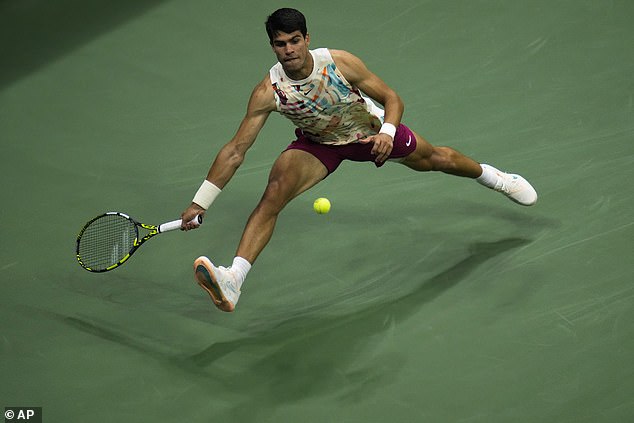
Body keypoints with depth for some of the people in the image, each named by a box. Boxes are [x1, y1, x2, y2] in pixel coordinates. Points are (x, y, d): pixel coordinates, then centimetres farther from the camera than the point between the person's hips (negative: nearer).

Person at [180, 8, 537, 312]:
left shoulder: (340, 63, -32)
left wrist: (386, 133, -40)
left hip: (370, 132, 1)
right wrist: (200, 203, -32)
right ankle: (234, 280, -36)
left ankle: (493, 177, 53)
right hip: (319, 144, -1)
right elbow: (236, 150, -28)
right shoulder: (268, 91, -30)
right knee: (274, 192, -26)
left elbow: (392, 99, -19)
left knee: (434, 158, 18)